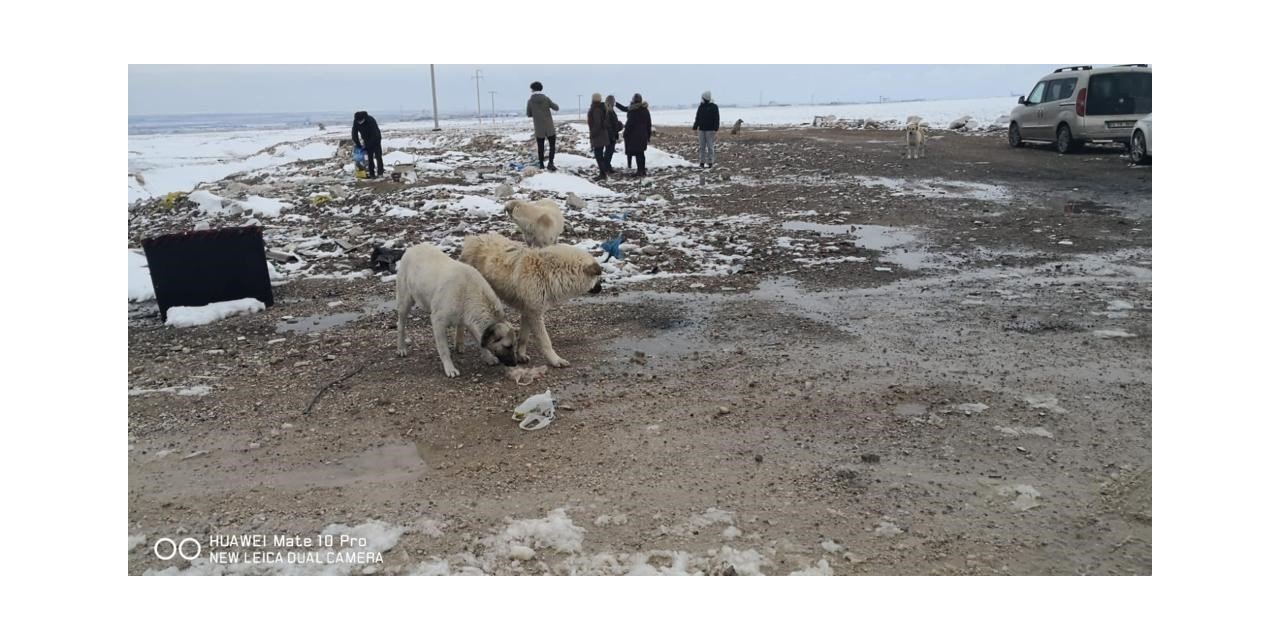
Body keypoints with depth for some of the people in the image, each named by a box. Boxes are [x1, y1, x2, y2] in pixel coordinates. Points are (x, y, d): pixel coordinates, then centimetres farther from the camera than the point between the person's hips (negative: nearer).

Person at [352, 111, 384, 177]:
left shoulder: (371, 121, -31)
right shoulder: (355, 122, -14)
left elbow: (374, 135, -29)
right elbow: (354, 133, -5)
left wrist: (367, 145, -27)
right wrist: (357, 144, -12)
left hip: (375, 139, -5)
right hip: (367, 140, 5)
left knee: (378, 156, -7)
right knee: (369, 157, 2)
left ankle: (380, 173, -6)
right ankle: (371, 173, 5)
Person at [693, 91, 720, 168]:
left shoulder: (714, 107, -2)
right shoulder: (700, 107, 13)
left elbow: (716, 118, -5)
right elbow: (697, 118, 17)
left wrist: (716, 128, -14)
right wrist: (695, 127, 11)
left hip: (710, 130, -5)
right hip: (701, 129, 5)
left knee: (710, 146, -5)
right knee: (701, 146, 4)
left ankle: (710, 162, -2)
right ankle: (702, 162, 8)